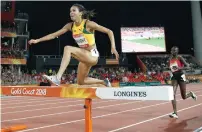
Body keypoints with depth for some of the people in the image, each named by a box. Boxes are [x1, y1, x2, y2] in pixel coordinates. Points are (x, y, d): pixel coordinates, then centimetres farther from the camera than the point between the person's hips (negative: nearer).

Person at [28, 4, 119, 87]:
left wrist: (113, 47, -26)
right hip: (85, 56, 8)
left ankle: (57, 78, -34)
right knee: (80, 82, 18)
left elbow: (109, 31, -15)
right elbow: (54, 35, 5)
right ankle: (104, 82, 36)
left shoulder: (88, 24, -16)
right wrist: (38, 40, 0)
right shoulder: (70, 26, 2)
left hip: (92, 55, -8)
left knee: (68, 48, -29)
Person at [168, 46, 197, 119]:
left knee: (184, 97, 7)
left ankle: (191, 94, 43)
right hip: (174, 77, 4)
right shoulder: (170, 59, 5)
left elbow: (187, 66, -16)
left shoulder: (179, 58, -10)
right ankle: (175, 113, -12)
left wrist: (179, 68, -30)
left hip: (181, 76, -4)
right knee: (173, 94, -14)